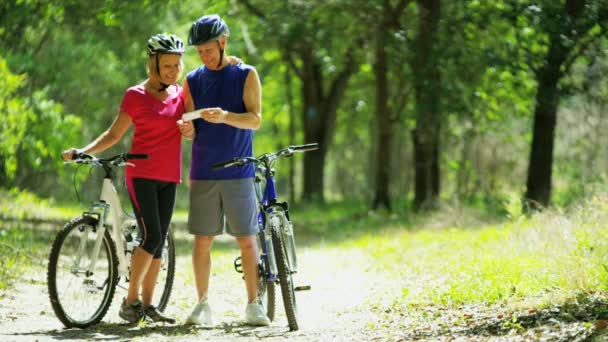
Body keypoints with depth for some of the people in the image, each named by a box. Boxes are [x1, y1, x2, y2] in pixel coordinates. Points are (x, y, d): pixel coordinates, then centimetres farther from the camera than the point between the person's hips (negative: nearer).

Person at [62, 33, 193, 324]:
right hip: (141, 174, -5)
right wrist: (83, 151, -13)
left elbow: (193, 130, 16)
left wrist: (190, 127, -6)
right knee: (151, 237, -15)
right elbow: (114, 134, -1)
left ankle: (147, 304, 10)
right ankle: (130, 300, -6)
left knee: (159, 241, 5)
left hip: (168, 178, 5)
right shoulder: (136, 96, -4)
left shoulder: (180, 93, 9)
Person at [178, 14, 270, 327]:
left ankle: (254, 305, 5)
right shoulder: (193, 81, 9)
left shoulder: (246, 76, 2)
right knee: (202, 240, 1)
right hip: (203, 173, 2)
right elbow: (191, 130, 6)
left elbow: (255, 119, -8)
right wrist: (187, 130, -19)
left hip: (238, 172, -2)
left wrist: (225, 117, -27)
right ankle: (202, 304, 9)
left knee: (247, 240, -1)